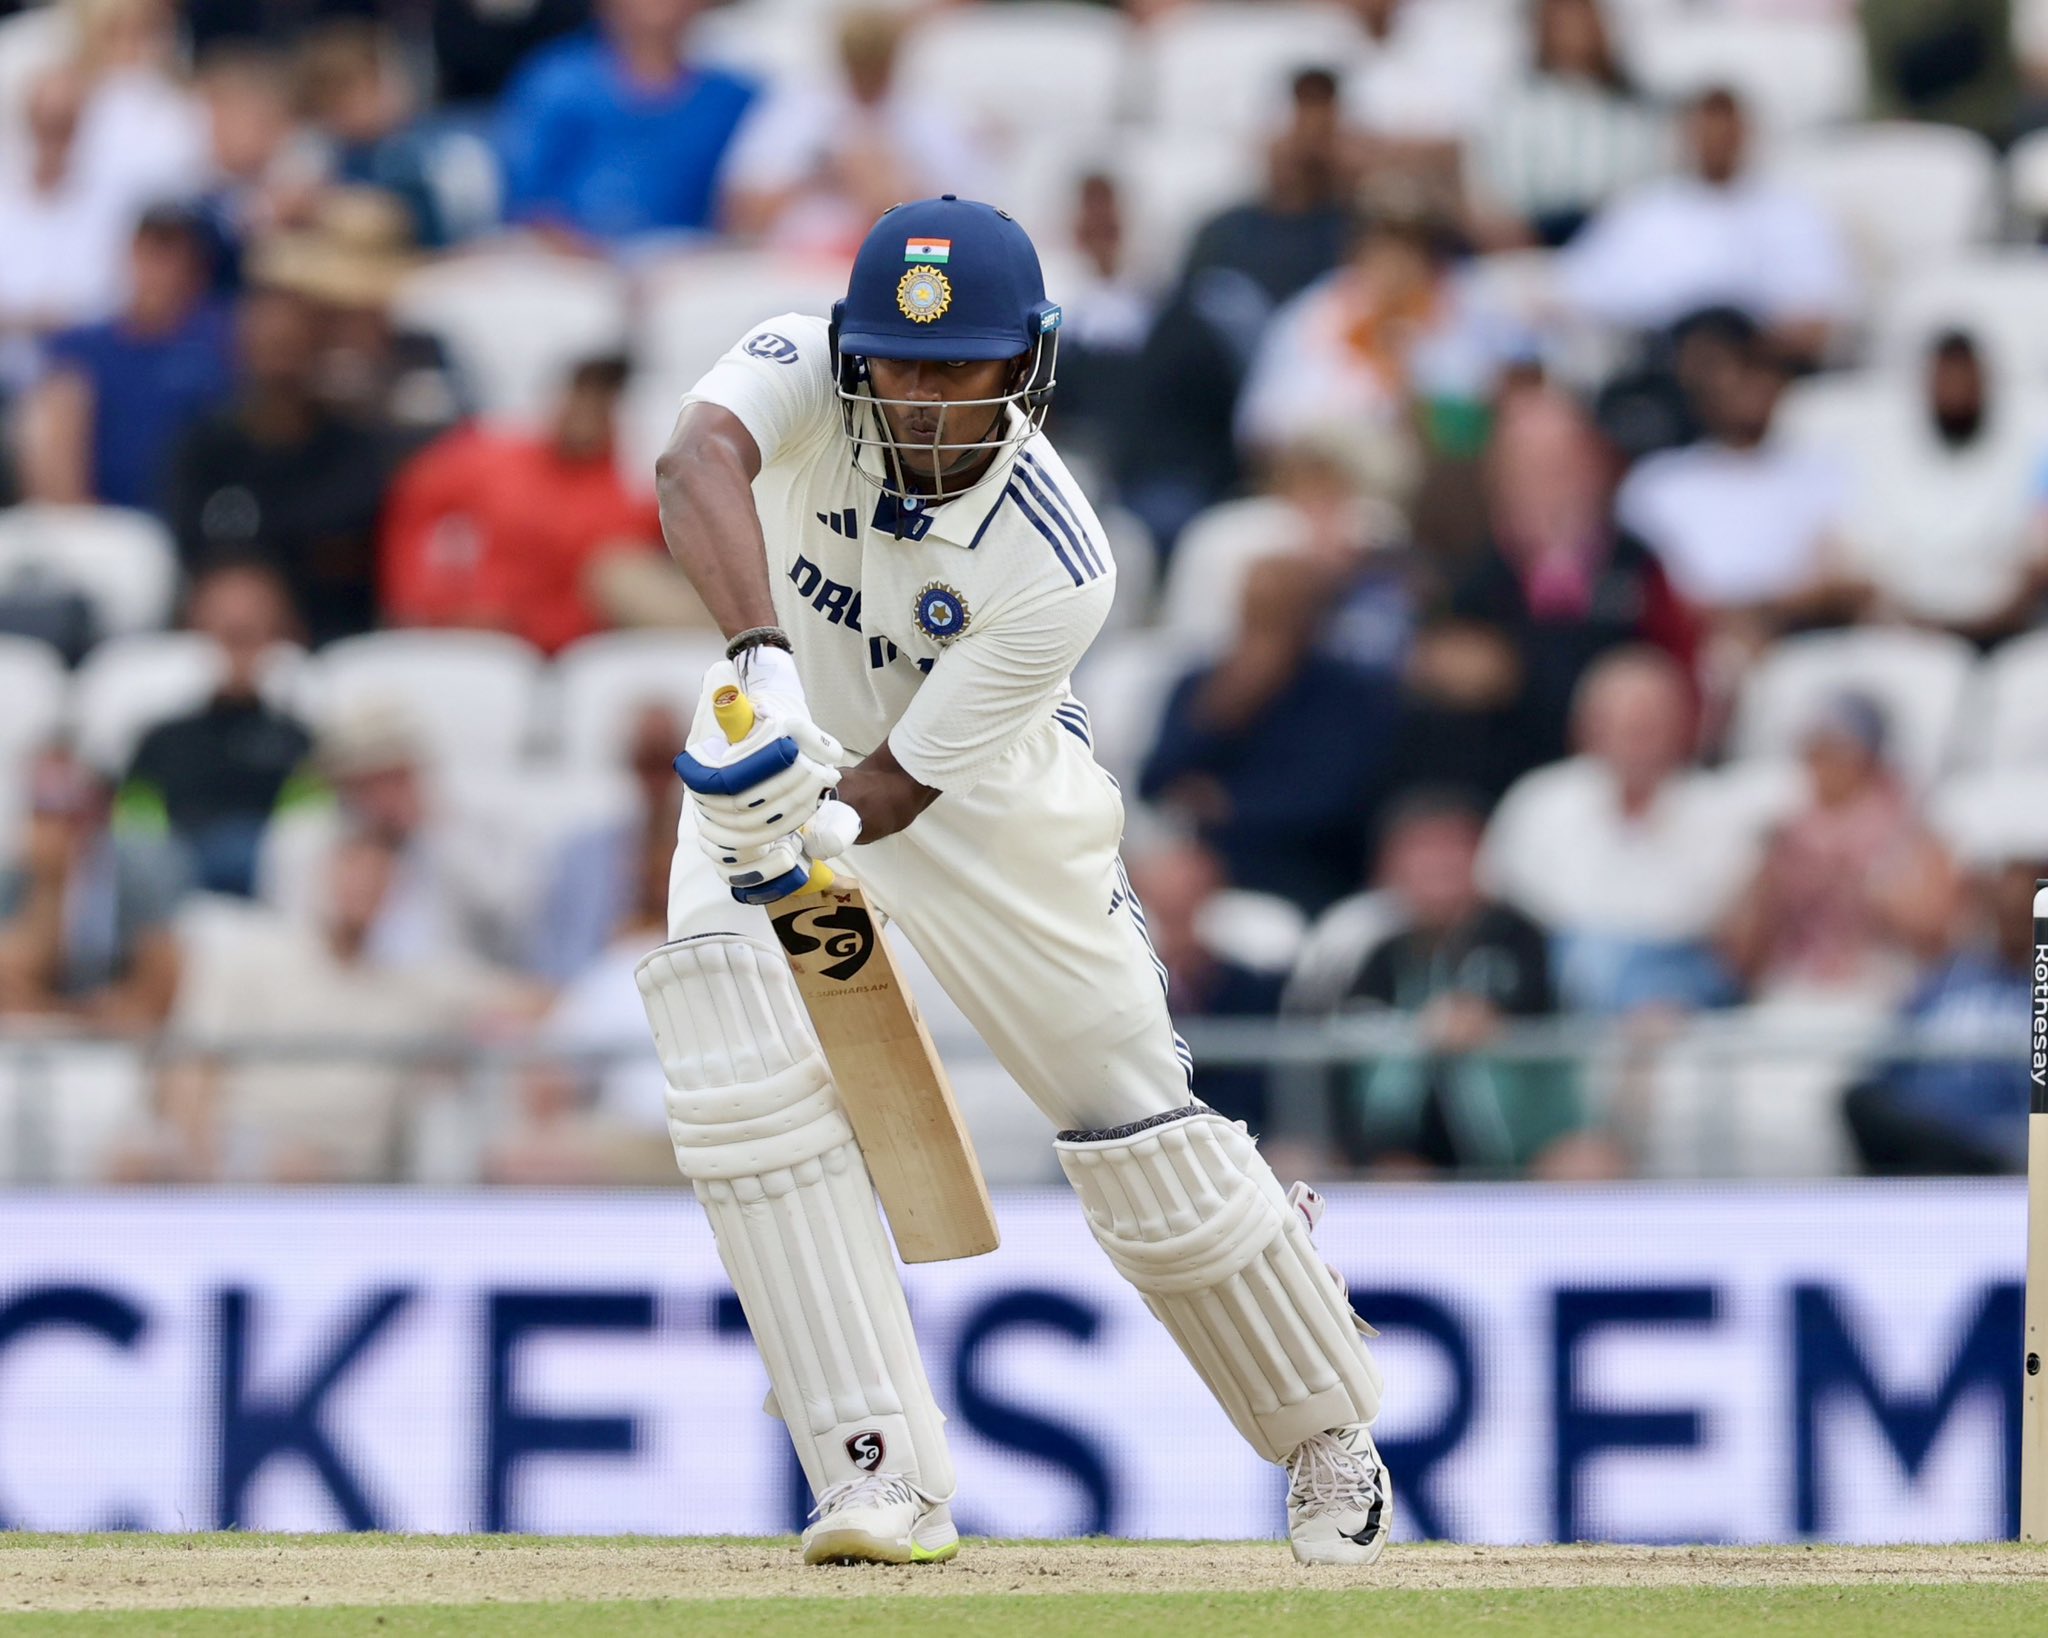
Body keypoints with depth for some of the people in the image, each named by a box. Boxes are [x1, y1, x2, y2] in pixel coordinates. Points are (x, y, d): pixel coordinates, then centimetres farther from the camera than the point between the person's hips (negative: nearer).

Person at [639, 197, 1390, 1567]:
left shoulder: (1056, 572, -31)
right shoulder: (806, 375, -28)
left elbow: (900, 787, -27)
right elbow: (699, 466, -51)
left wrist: (818, 830, -49)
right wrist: (764, 658, -66)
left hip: (980, 798, -2)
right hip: (782, 747, 2)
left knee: (1140, 1130, 1)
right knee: (746, 1086, -21)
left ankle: (1328, 1433, 26)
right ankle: (883, 1484, -19)